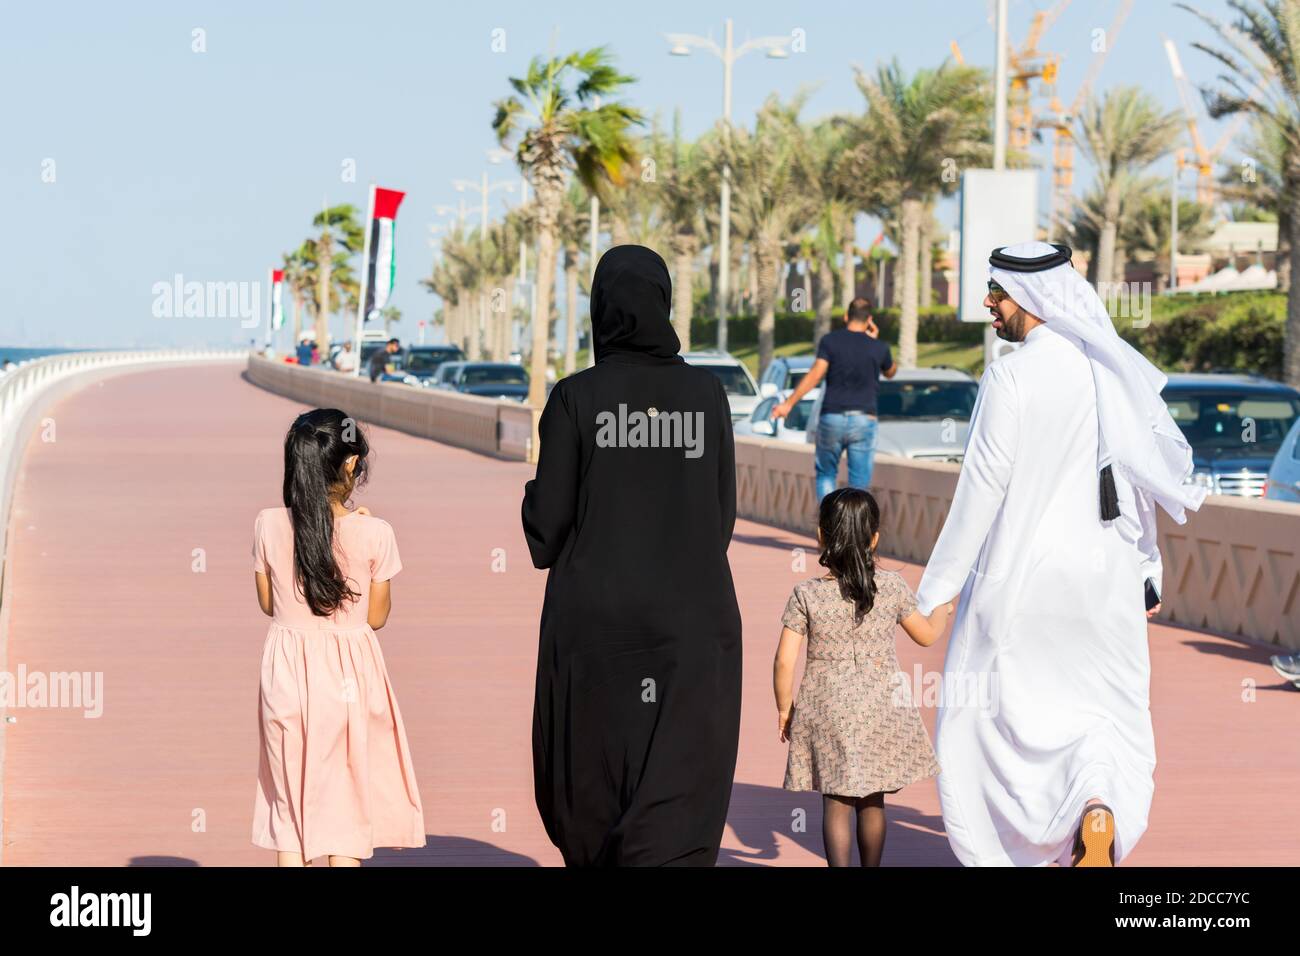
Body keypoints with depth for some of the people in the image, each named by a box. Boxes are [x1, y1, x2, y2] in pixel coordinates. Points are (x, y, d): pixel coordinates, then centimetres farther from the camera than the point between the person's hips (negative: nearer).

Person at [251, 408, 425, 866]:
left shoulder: (269, 525, -5)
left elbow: (268, 603, 6)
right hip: (349, 674, -2)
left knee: (291, 799, 11)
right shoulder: (373, 534, -12)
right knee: (346, 801, 8)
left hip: (287, 673, 2)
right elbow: (377, 617, -2)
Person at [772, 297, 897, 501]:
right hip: (863, 421, 0)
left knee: (826, 473, 17)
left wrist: (788, 404, -11)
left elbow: (815, 375, -13)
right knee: (859, 485, 3)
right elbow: (891, 372, 24)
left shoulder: (830, 341, -2)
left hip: (832, 417, 0)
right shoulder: (878, 348, 2)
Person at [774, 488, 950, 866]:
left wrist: (784, 708, 5)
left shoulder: (807, 594, -10)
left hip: (828, 714, -2)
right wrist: (942, 607, 30)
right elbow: (926, 635, 10)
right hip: (882, 710, 2)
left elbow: (785, 661, -11)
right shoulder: (893, 587, -5)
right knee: (873, 802, 15)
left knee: (836, 804, 4)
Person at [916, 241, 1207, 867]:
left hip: (1019, 579, -4)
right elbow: (1142, 482, 9)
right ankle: (1100, 806, -18)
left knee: (987, 710, 12)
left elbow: (982, 488, -15)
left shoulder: (1011, 377, -14)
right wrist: (1148, 571, 19)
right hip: (1104, 578, 5)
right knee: (1105, 709, 12)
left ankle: (994, 851, 16)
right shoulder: (1114, 373, 4)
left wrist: (934, 591, -9)